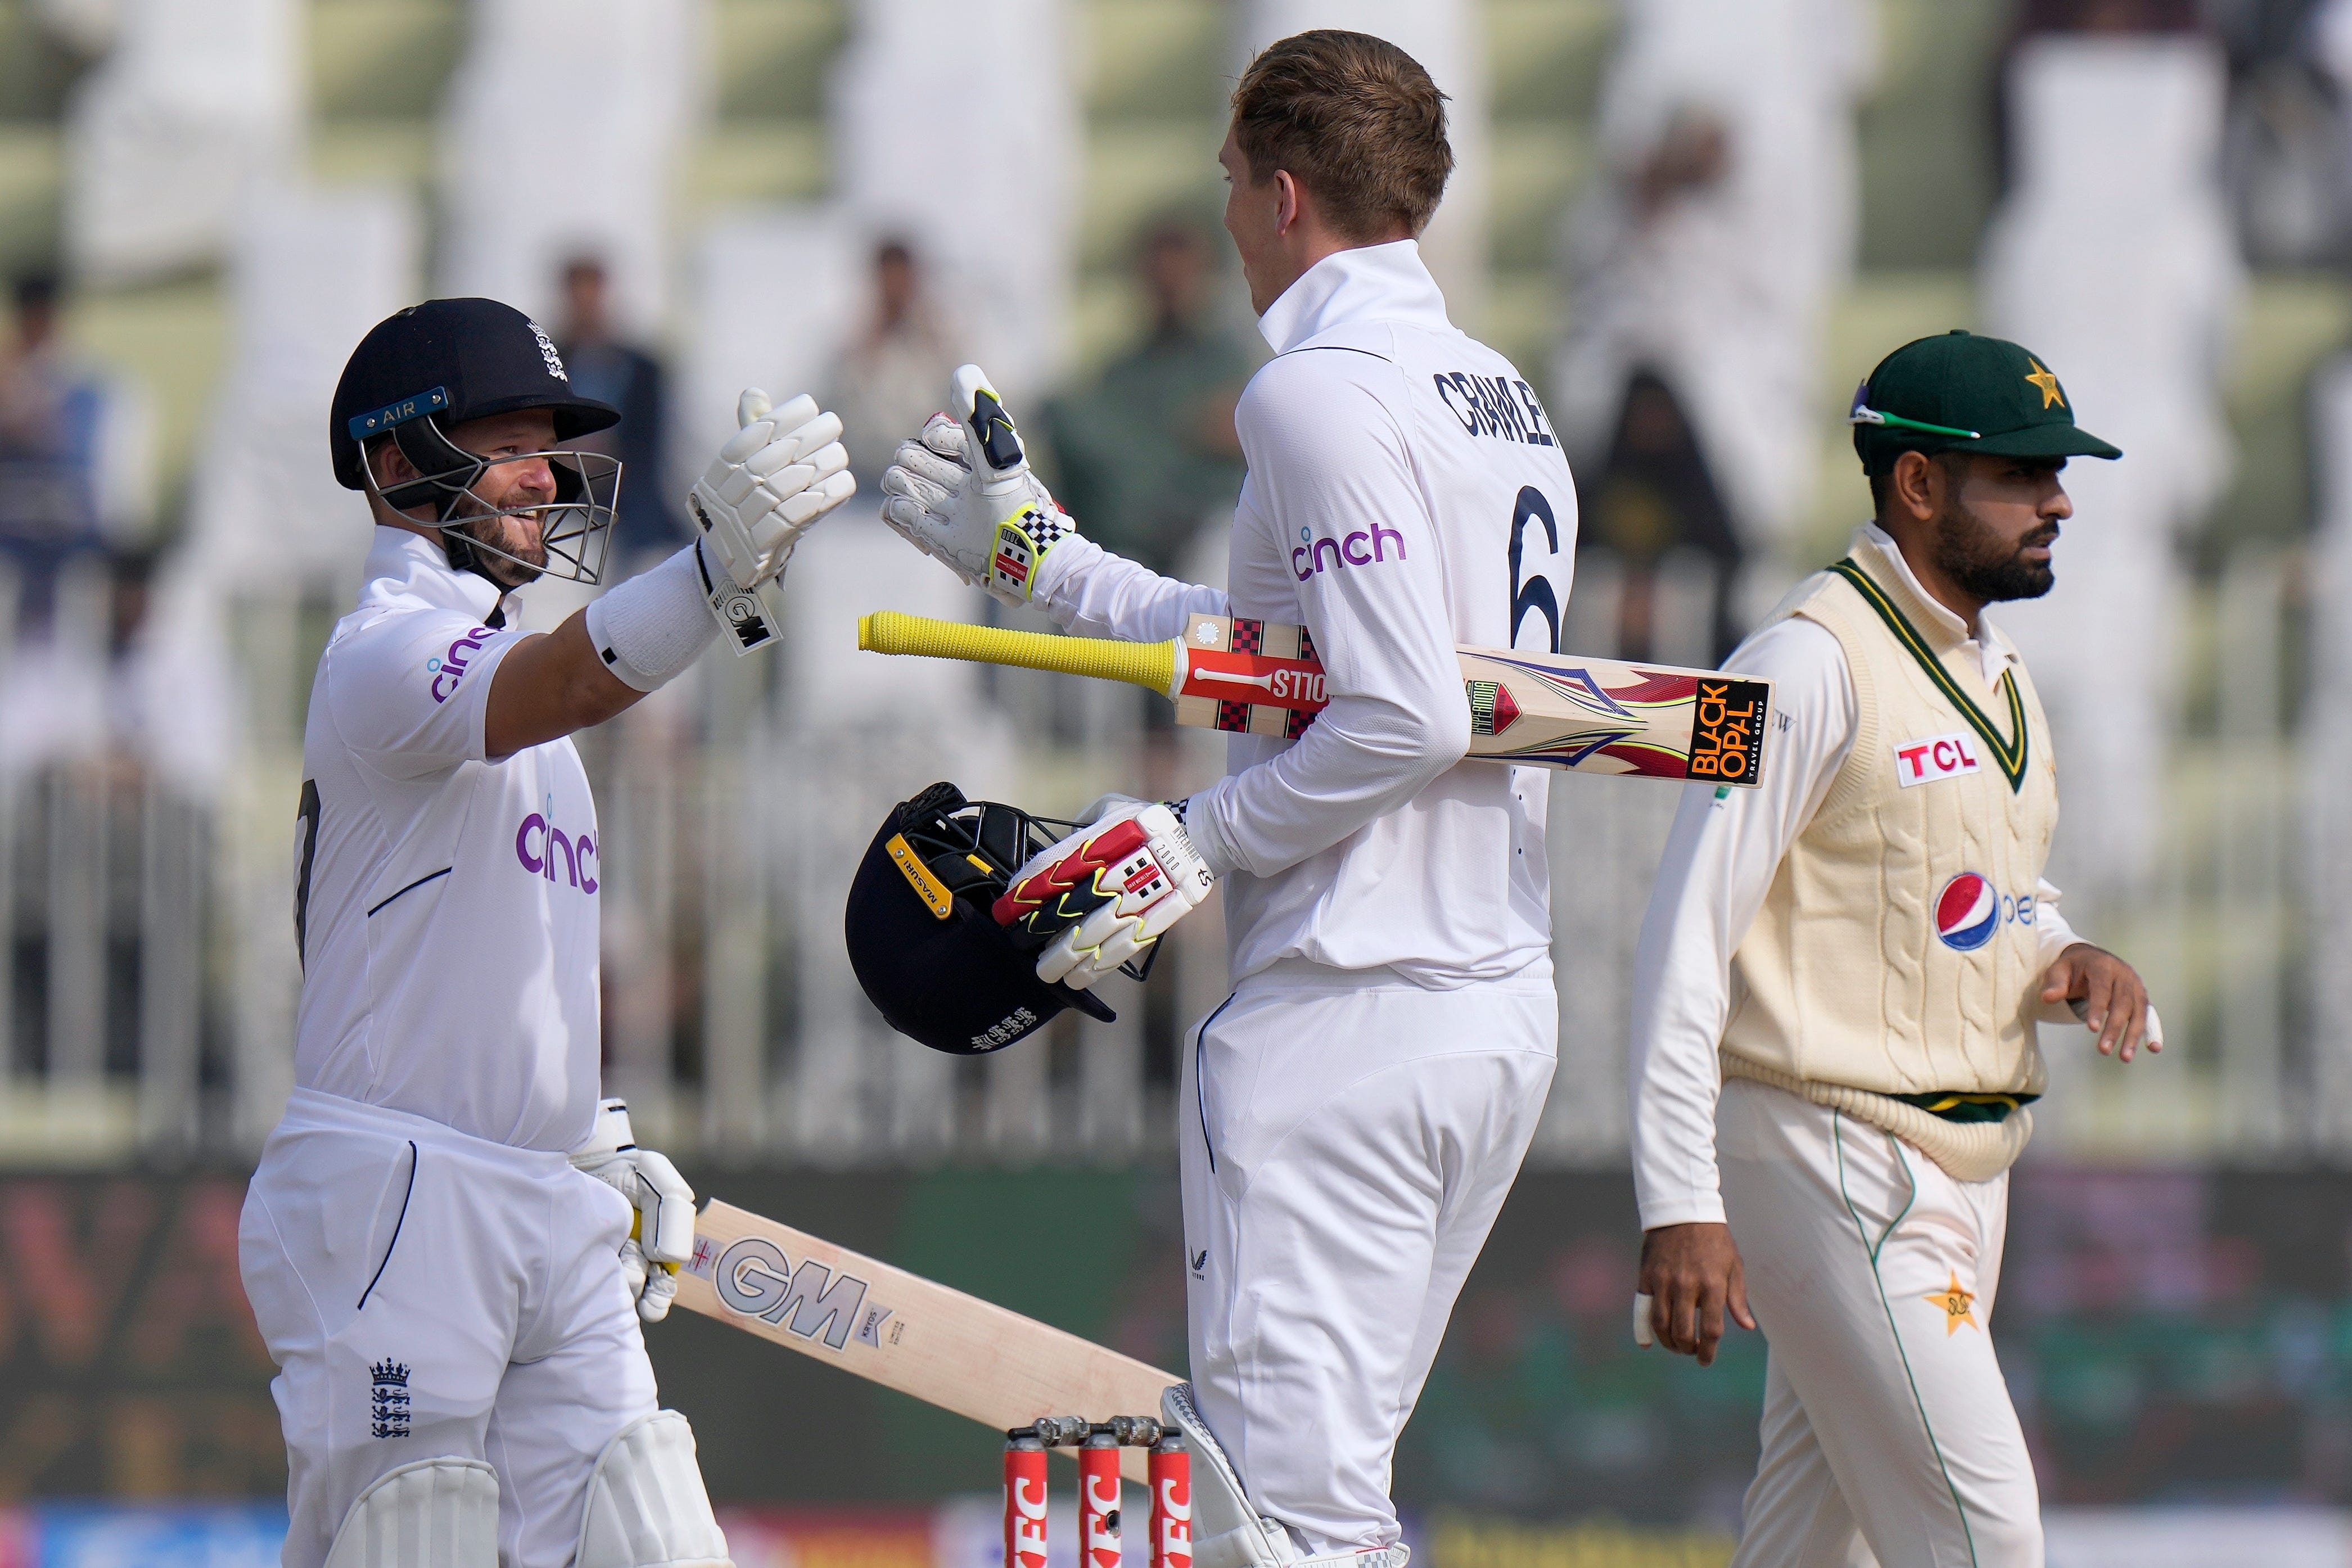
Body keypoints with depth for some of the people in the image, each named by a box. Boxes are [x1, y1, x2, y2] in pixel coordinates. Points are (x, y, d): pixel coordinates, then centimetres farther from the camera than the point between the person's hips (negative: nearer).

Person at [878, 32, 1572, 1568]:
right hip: (1505, 1006, 10)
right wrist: (1039, 555, 33)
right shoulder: (1506, 401, 17)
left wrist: (1199, 839, -10)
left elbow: (1403, 718, -21)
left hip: (1345, 1016, -10)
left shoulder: (1319, 389, -12)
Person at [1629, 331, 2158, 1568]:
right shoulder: (1815, 659, -13)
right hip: (1831, 1159, -9)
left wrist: (2070, 959, 3)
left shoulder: (1993, 675, 15)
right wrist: (1680, 1205, -23)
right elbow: (1689, 935, -17)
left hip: (1963, 1161, 9)